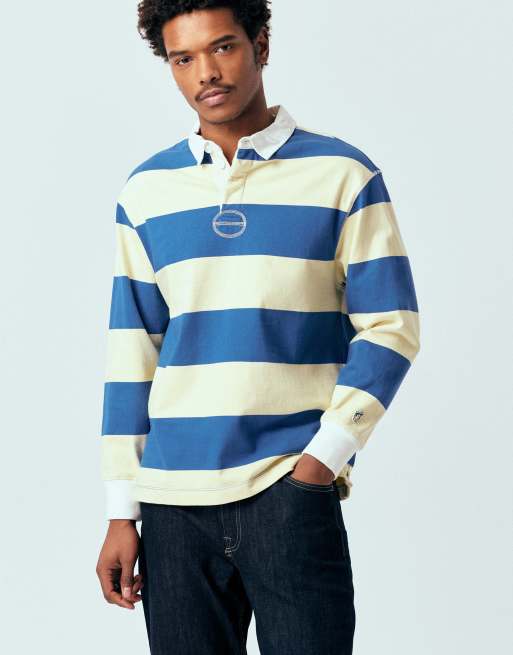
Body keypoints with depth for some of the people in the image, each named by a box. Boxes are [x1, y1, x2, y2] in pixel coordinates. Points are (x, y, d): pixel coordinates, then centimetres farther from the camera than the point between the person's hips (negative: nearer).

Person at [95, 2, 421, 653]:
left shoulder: (342, 174, 0)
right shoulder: (146, 190, 9)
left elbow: (389, 326, -1)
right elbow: (132, 352, 9)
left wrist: (326, 455, -12)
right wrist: (121, 512, 6)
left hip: (292, 492, -3)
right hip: (173, 503, 3)